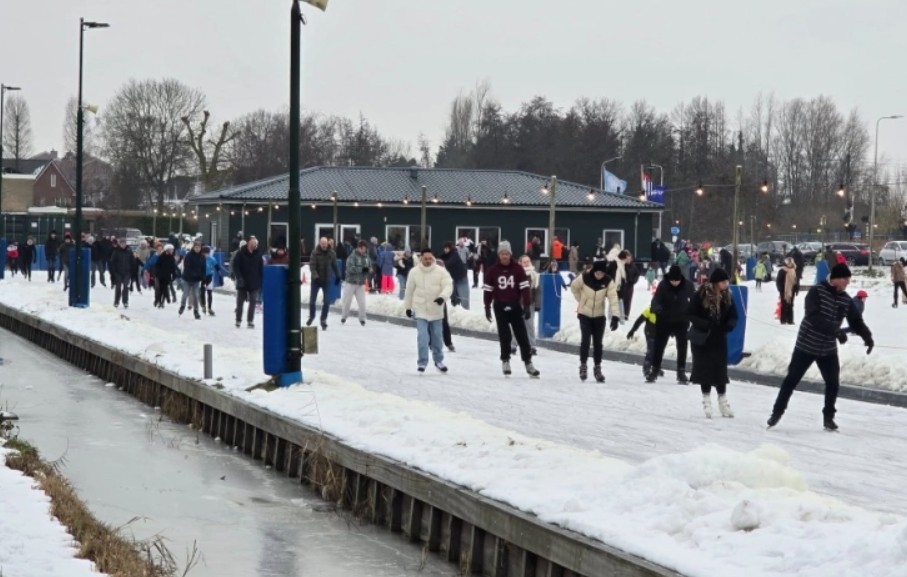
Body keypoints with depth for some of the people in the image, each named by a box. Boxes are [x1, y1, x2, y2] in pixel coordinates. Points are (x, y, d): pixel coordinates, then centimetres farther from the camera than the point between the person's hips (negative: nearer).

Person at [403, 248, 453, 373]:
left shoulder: (441, 271, -8)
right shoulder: (414, 272, -6)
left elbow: (448, 286, -15)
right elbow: (409, 291, 4)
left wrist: (442, 297, -34)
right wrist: (408, 307, 10)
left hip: (436, 310, 1)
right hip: (420, 310, -1)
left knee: (437, 337, 12)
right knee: (422, 336, -11)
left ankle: (438, 361, 29)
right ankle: (422, 362, -3)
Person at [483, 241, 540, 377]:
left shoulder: (517, 268, -6)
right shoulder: (492, 270, -5)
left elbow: (524, 287, -6)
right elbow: (488, 290, 1)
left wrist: (527, 306, -10)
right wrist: (487, 307, 2)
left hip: (515, 306, 0)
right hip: (500, 307, 0)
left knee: (522, 335, 1)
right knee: (504, 335, 1)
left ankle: (528, 363, 6)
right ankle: (505, 360, 16)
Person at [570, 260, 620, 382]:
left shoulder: (608, 281, -16)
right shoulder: (584, 278, -18)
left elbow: (613, 299, -23)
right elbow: (573, 287, 2)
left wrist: (615, 316, -33)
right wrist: (581, 300, 2)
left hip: (599, 316, 1)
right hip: (584, 314, -1)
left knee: (598, 342, 6)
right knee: (585, 340, -8)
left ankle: (597, 368, 18)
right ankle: (583, 366, 8)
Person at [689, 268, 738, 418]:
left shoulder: (727, 296, -1)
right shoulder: (702, 294, -16)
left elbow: (733, 315, 6)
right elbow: (692, 314, -13)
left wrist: (729, 325, -16)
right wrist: (706, 324, -27)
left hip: (719, 339, 4)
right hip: (701, 339, -4)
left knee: (721, 370, 5)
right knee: (705, 370, 3)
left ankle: (723, 402, 15)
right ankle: (706, 401, 15)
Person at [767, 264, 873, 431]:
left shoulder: (846, 299, 0)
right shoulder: (816, 292, -18)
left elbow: (856, 320, 4)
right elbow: (813, 317, -30)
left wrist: (867, 336, -14)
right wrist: (835, 330, -38)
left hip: (828, 349, 4)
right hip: (806, 345, -4)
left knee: (833, 383, 1)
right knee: (791, 380, 4)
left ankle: (828, 417, 17)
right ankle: (777, 412, 18)